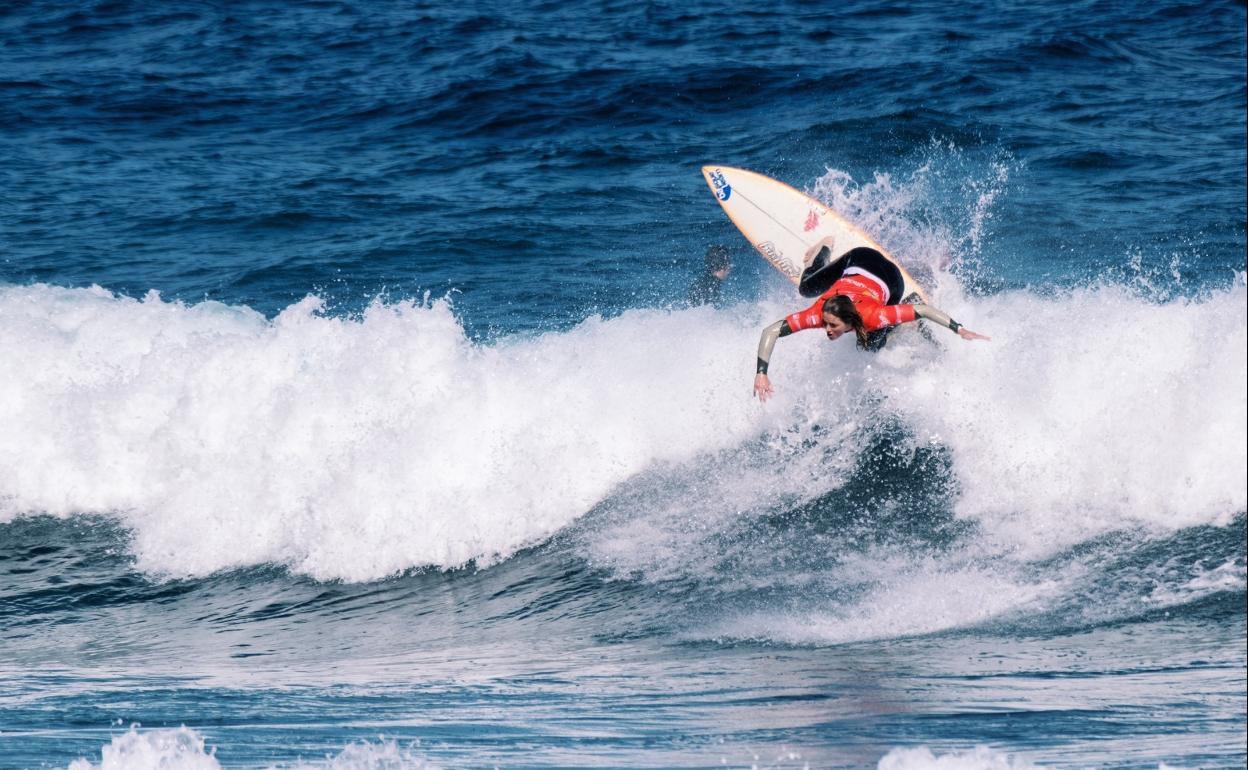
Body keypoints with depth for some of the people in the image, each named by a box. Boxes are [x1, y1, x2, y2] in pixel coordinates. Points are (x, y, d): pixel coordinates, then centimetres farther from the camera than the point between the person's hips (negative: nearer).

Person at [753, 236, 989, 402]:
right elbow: (770, 332, -39)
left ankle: (909, 301, 26)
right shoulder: (819, 313, -38)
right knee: (806, 289, 23)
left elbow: (923, 310, -40)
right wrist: (761, 373, -48)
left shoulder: (871, 318, -42)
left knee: (871, 347, 11)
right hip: (856, 261, 2)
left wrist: (959, 330, -39)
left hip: (889, 282, -2)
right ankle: (825, 249, 46)